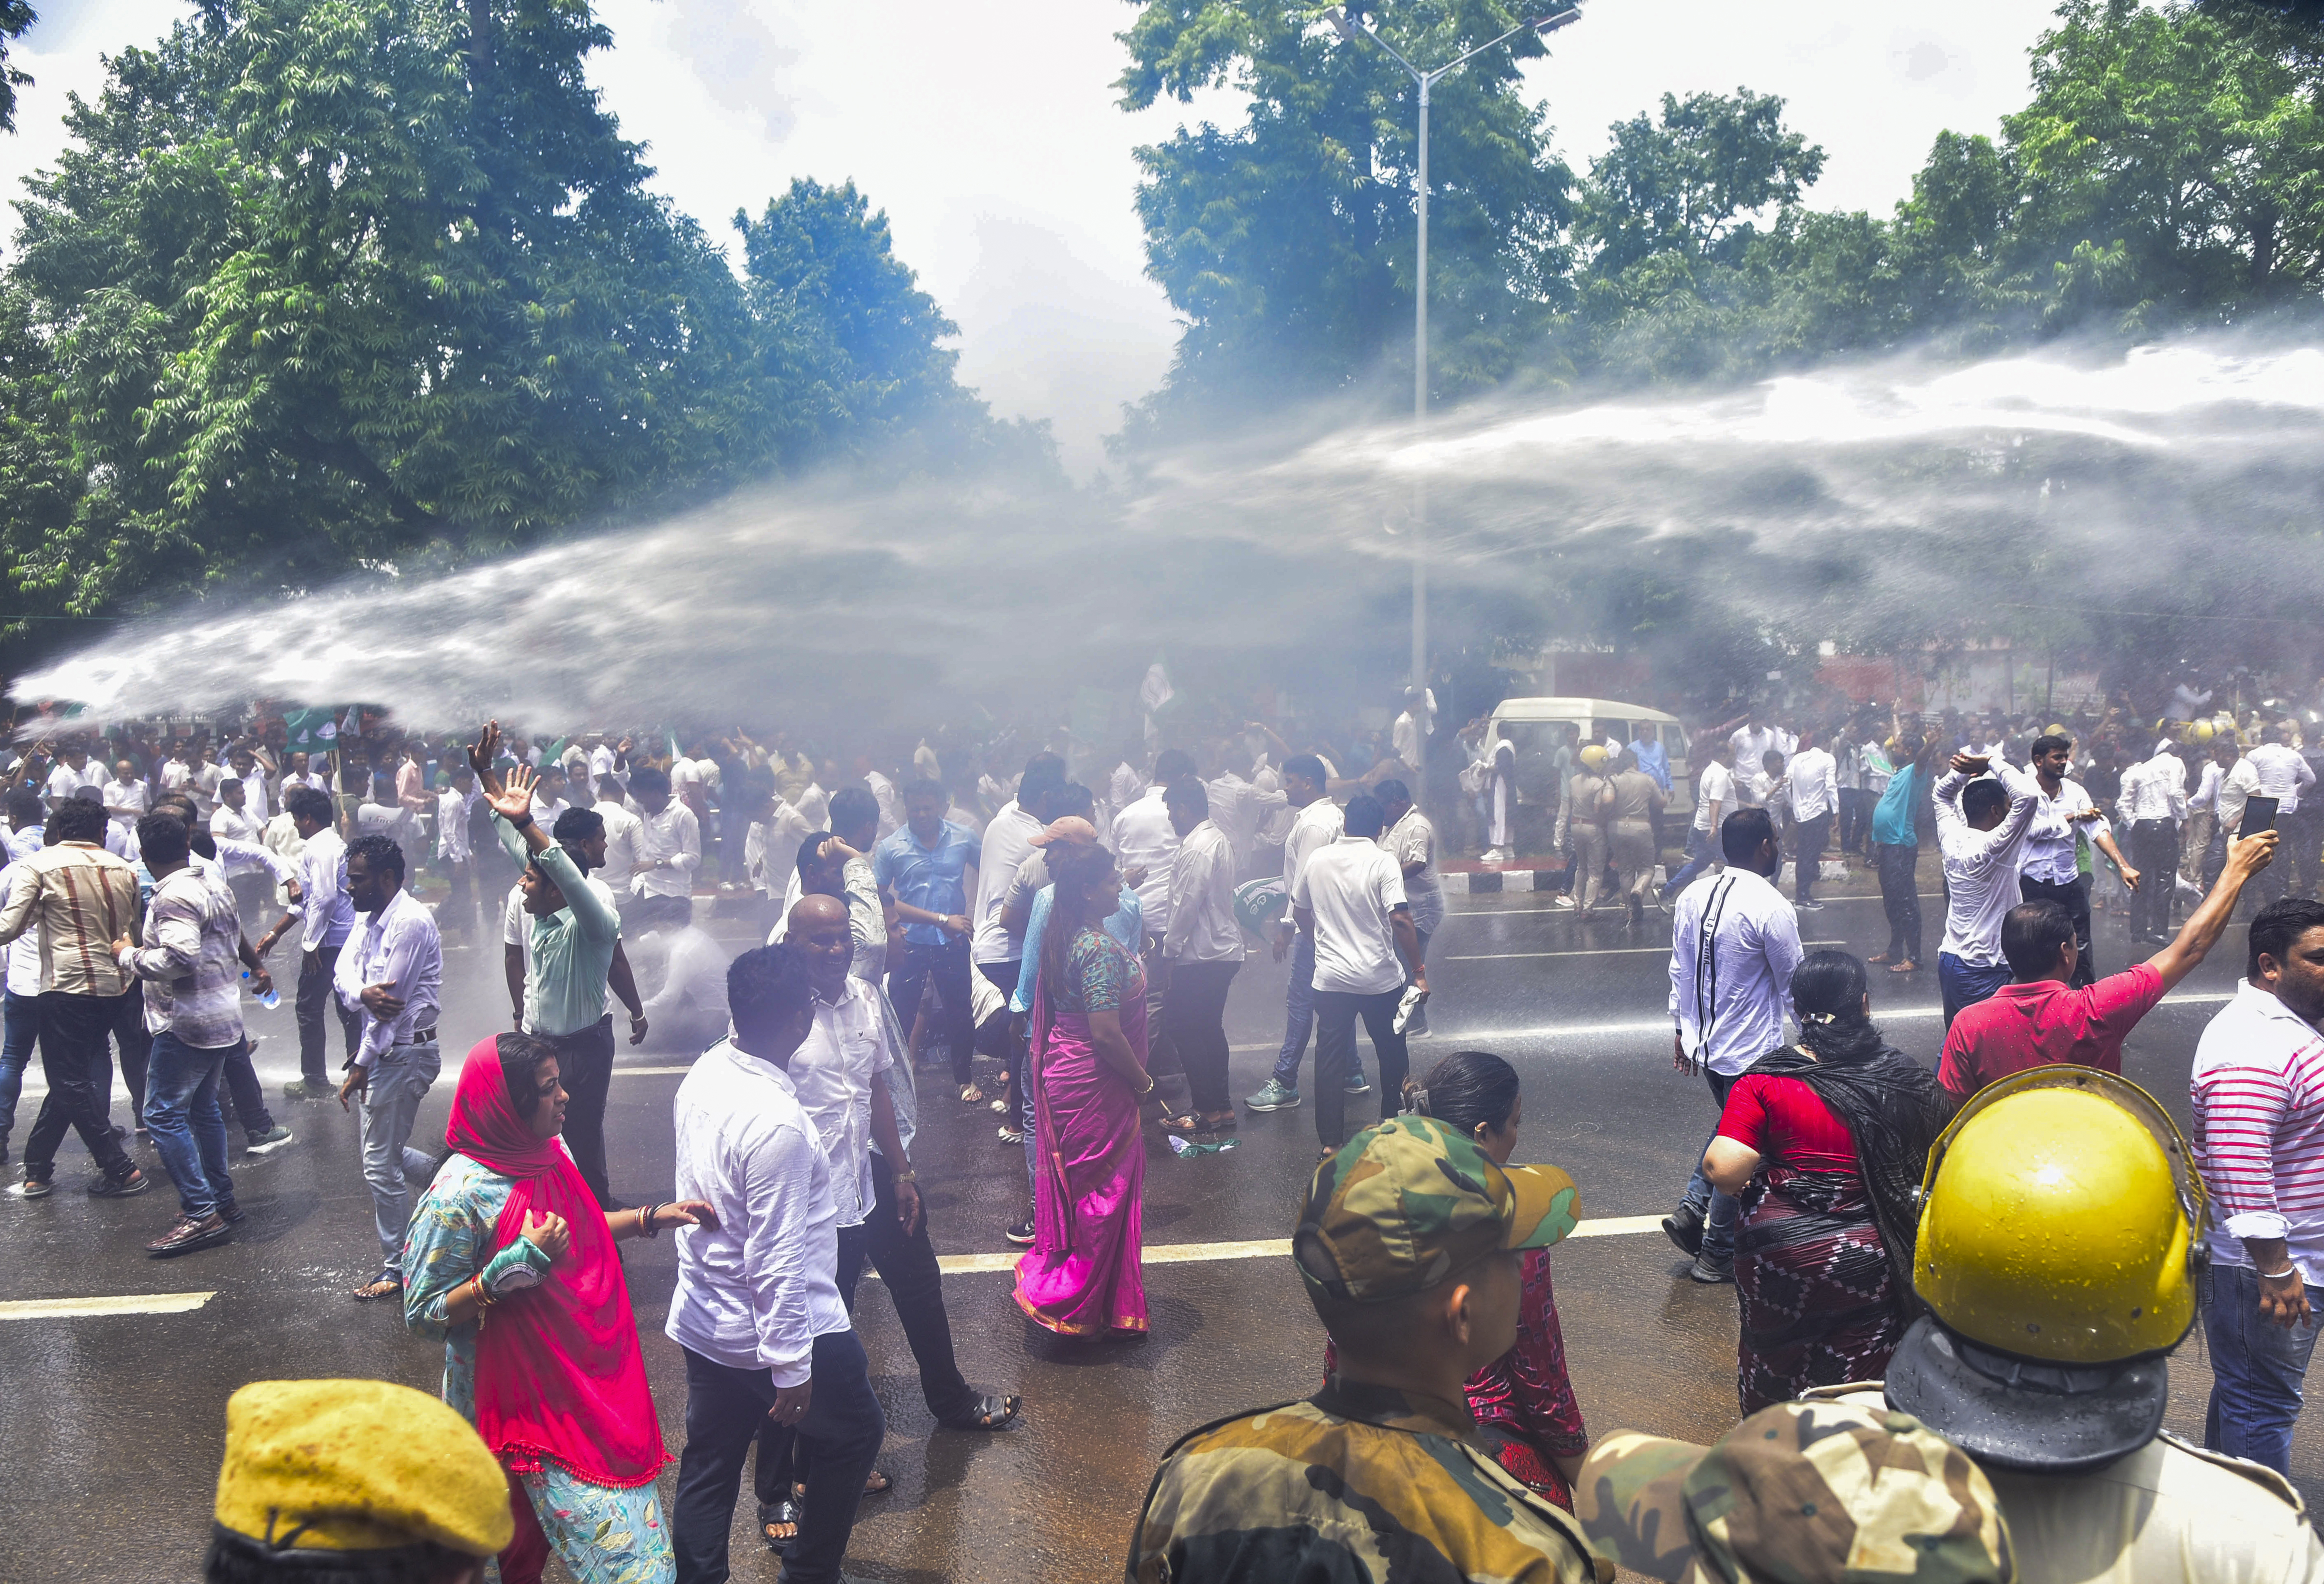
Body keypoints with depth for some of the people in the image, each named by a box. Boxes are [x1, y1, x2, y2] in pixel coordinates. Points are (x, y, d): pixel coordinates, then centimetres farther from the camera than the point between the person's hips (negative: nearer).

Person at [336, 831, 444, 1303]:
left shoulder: (410, 923, -20)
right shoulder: (370, 918, 10)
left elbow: (391, 1004, -20)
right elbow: (343, 971, -2)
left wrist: (360, 1066, -15)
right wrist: (362, 994, -27)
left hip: (404, 1054, -10)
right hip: (382, 1050, 10)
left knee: (380, 1164, -2)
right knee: (376, 1147, 19)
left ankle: (397, 1269, 12)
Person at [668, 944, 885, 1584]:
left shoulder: (703, 1074, -6)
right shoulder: (776, 1123, -31)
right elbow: (776, 1263, -26)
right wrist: (791, 1370, -19)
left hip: (701, 1322, 7)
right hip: (766, 1333, -7)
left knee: (708, 1465, 20)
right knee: (854, 1434, 18)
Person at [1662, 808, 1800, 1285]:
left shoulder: (1692, 896, 2)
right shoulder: (1770, 907, -19)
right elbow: (1794, 986, -11)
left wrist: (1681, 1029, 21)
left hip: (1701, 1041, 7)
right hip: (1750, 1051, -7)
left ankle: (1692, 1210, 17)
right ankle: (1717, 1255, 19)